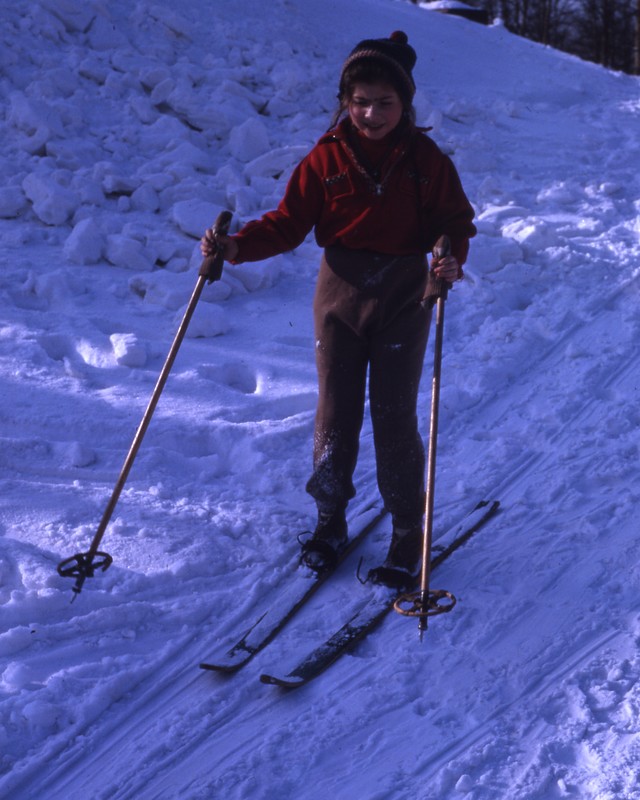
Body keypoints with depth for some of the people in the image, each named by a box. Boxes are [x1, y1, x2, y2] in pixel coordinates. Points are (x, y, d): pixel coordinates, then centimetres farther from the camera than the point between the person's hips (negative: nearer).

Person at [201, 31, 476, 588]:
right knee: (335, 415, 6)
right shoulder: (327, 157, -3)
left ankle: (408, 532, 16)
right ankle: (330, 521, 25)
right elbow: (289, 222, -2)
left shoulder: (425, 159, -3)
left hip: (404, 299, -1)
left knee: (395, 417, 0)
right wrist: (238, 246, -18)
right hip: (340, 296, 1)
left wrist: (451, 258, -22)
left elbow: (456, 221, 0)